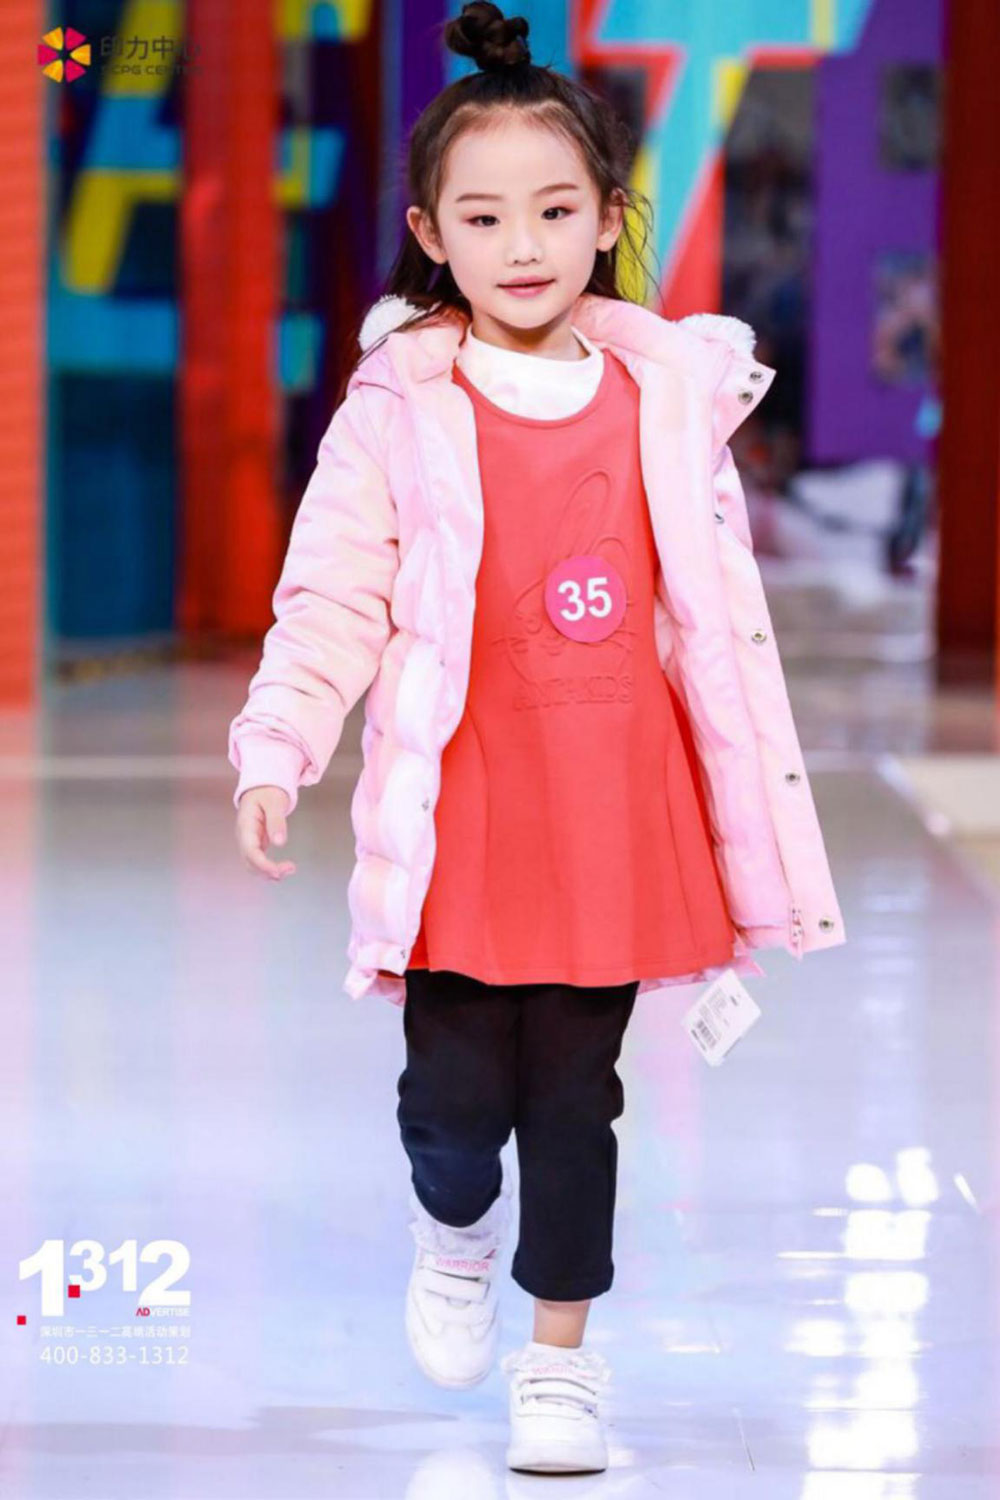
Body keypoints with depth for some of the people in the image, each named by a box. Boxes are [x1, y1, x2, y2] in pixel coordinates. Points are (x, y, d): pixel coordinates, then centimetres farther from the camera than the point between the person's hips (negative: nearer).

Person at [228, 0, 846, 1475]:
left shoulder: (673, 388, 3)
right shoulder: (398, 408, -4)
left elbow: (723, 603, 10)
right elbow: (333, 594, -1)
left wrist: (756, 836, 11)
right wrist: (276, 752, -12)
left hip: (616, 807, 2)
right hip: (460, 810, -2)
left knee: (575, 1098, 7)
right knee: (455, 1098, -2)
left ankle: (560, 1353, 24)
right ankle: (457, 1236, 33)